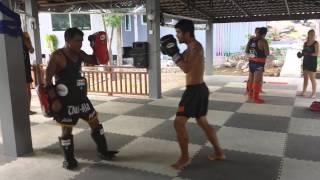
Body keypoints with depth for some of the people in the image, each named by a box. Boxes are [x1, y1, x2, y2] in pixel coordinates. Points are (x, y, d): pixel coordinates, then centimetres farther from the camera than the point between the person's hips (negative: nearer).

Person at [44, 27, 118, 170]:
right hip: (65, 100, -7)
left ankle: (103, 151, 28)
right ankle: (69, 159, 24)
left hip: (81, 97, 7)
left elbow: (95, 61, 16)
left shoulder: (79, 54, 4)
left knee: (95, 123, 12)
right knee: (67, 130, 5)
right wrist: (54, 99, -21)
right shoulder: (57, 56, -15)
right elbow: (47, 80, -16)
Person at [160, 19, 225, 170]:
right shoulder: (191, 47, 14)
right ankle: (218, 152, 31)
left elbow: (186, 68, -28)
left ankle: (184, 158, 8)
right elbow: (186, 65, 17)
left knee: (179, 123, -5)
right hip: (199, 89, 11)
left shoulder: (195, 46, -17)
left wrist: (173, 53, -23)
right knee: (202, 122, 20)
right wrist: (173, 52, 6)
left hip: (194, 90, -11)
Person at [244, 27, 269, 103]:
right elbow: (267, 53, -12)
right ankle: (255, 98, -1)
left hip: (251, 62, 7)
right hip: (259, 63, -7)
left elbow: (246, 51, 14)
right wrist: (263, 52, 6)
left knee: (251, 79, 17)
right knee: (257, 81, -4)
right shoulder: (263, 41, -13)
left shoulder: (251, 40, 7)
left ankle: (250, 94, 30)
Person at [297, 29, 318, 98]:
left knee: (312, 78, -3)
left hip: (312, 62, -6)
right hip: (305, 62, 6)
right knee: (305, 77, 10)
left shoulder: (316, 43, -7)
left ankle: (314, 93, 5)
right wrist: (301, 54, -4)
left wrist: (309, 54, -26)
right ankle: (303, 92, 17)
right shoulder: (305, 43, 10)